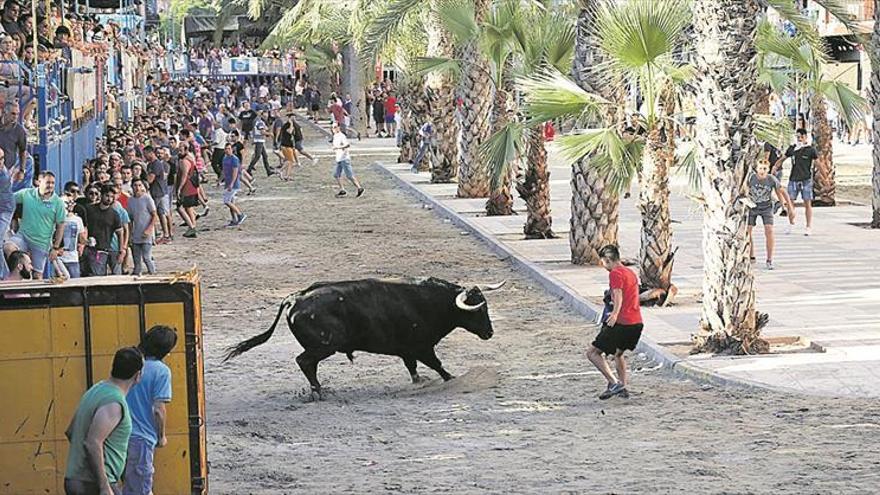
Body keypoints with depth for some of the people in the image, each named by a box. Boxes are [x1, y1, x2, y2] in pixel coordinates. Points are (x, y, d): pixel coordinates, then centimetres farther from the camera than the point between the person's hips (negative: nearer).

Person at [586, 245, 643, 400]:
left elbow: (618, 295, -24)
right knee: (619, 352, 31)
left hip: (622, 323, -9)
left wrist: (615, 314, -36)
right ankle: (623, 388, 28)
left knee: (592, 353, -3)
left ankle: (614, 383, -14)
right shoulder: (631, 273, 20)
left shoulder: (615, 273, -8)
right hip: (637, 323, 9)